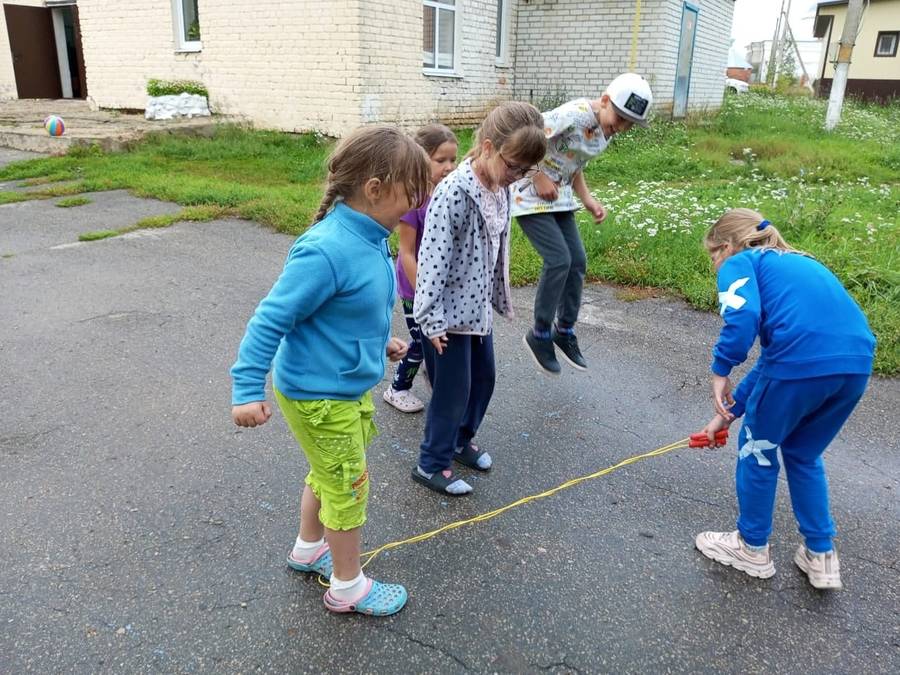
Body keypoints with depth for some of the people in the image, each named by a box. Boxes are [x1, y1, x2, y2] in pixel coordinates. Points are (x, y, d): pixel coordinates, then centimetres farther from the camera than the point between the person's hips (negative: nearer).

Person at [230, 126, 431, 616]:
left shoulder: (368, 238, -3)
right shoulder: (326, 251, -30)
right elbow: (272, 318, -25)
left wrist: (380, 342, 22)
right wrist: (248, 389, -24)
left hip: (348, 386, 9)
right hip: (318, 395, -9)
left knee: (328, 473, 27)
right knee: (348, 486, 9)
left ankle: (309, 547, 52)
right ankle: (348, 587, 32)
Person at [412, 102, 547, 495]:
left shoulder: (500, 188, 2)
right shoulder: (454, 192, -24)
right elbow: (433, 256, -25)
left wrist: (499, 297, 19)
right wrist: (431, 317, -24)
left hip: (479, 306, 9)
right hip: (450, 311, -8)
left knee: (483, 378, 20)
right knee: (453, 389, 3)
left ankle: (462, 440, 43)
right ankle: (431, 465, 21)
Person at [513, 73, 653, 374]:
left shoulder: (605, 131, 4)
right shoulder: (576, 114, -23)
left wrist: (587, 199, 4)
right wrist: (540, 179, -21)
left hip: (559, 199, 9)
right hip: (531, 197, -9)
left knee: (577, 262, 5)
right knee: (559, 260, -14)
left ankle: (564, 331, 22)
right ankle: (540, 335, 2)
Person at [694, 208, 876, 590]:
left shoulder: (739, 263, 12)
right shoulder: (794, 264, 33)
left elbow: (743, 316, -14)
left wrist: (720, 372, -4)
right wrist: (730, 411, 39)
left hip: (804, 360, -7)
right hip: (856, 362, 7)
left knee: (757, 449, 18)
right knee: (804, 455, 29)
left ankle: (753, 548, 35)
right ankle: (821, 556, 36)